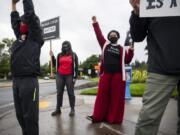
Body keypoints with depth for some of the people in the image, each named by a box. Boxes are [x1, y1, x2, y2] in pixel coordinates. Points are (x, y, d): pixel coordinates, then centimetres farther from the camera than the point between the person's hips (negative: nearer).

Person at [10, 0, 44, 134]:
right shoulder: (19, 38, 20)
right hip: (16, 81, 7)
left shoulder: (35, 37, 2)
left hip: (29, 81, -7)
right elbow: (15, 22, 29)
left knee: (30, 115, -2)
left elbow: (30, 14, -1)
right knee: (20, 114, 14)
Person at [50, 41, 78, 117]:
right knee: (59, 93, 3)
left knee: (70, 93, 0)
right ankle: (58, 109, 10)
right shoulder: (59, 55, 12)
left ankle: (72, 109, 6)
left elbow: (76, 66, 1)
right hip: (60, 76, 3)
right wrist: (52, 56, 1)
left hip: (69, 76, -3)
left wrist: (75, 77, -7)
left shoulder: (73, 55, 5)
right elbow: (55, 65, 12)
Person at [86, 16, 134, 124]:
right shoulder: (105, 44, 14)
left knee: (116, 96, 1)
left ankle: (114, 118, 11)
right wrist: (95, 23, 10)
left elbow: (127, 60, 9)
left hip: (118, 75, 0)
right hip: (105, 74, 1)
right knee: (102, 95, 3)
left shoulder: (122, 49, 12)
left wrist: (131, 51, -4)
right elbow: (99, 34, 12)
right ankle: (98, 116, 10)